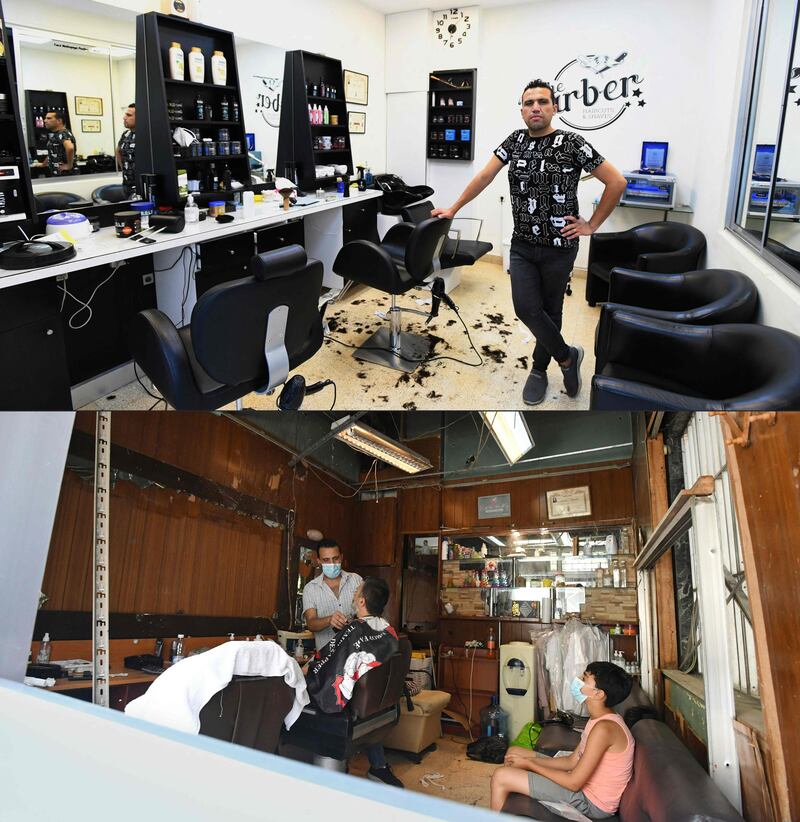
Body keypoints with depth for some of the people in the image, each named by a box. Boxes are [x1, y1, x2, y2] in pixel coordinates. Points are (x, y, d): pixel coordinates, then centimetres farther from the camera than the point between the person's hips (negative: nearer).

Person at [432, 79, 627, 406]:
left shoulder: (571, 144, -10)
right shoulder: (515, 140, 5)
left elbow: (616, 182, -9)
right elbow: (484, 176, 9)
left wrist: (592, 225, -7)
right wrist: (453, 209, 8)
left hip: (559, 247, -3)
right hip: (522, 244, 4)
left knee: (550, 310, 7)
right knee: (526, 308, -5)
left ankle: (539, 369, 27)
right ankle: (567, 356, 18)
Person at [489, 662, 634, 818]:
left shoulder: (603, 728, -27)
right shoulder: (599, 719, 4)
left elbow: (574, 783, -25)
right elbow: (573, 761, 9)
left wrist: (529, 764, -14)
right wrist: (528, 760, -1)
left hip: (592, 803, -10)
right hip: (587, 786, 10)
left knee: (501, 777, -17)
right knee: (513, 752, 15)